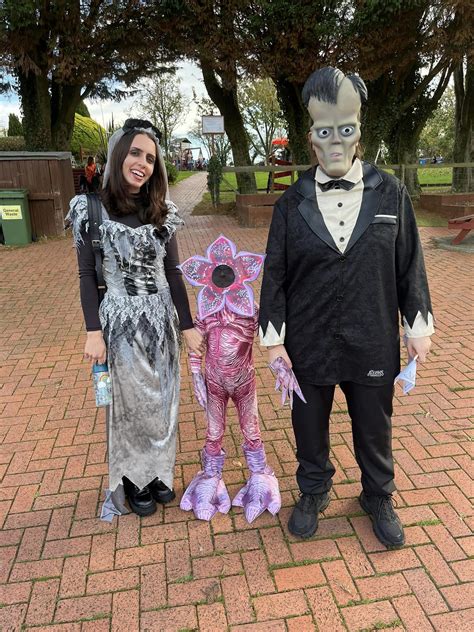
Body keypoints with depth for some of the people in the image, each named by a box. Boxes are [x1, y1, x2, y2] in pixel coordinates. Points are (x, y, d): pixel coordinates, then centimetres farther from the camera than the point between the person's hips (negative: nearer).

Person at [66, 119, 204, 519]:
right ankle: (135, 480, 32)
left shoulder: (162, 213, 2)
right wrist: (94, 331, -9)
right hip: (121, 322, -3)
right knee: (130, 403, 10)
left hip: (162, 320, 4)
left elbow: (173, 273, 3)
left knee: (162, 400, 15)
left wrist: (188, 326, 2)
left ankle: (159, 472, 37)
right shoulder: (91, 210, -6)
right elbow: (87, 274, -4)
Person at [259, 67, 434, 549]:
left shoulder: (390, 193, -3)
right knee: (310, 427, 17)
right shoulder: (292, 202, -4)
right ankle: (313, 493, 44)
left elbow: (409, 265, 2)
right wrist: (273, 339, -4)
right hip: (309, 344, 0)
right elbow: (275, 275, -2)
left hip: (372, 344, 0)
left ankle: (378, 498, 44)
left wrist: (419, 328, 2)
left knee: (374, 428, 18)